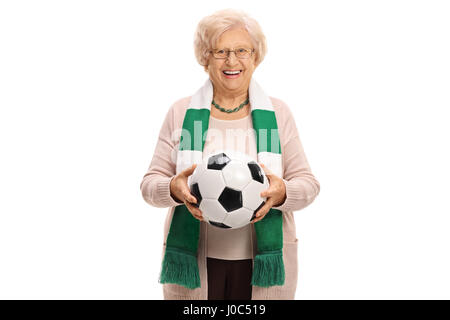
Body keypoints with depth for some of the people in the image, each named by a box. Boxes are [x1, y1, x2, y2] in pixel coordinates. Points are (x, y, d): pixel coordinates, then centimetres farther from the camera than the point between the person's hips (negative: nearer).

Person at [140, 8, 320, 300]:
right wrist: (173, 189, -19)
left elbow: (308, 183, 2)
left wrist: (282, 193, -19)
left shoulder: (279, 114, 4)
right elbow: (150, 183, 3)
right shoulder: (180, 113, 4)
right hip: (194, 262, 0)